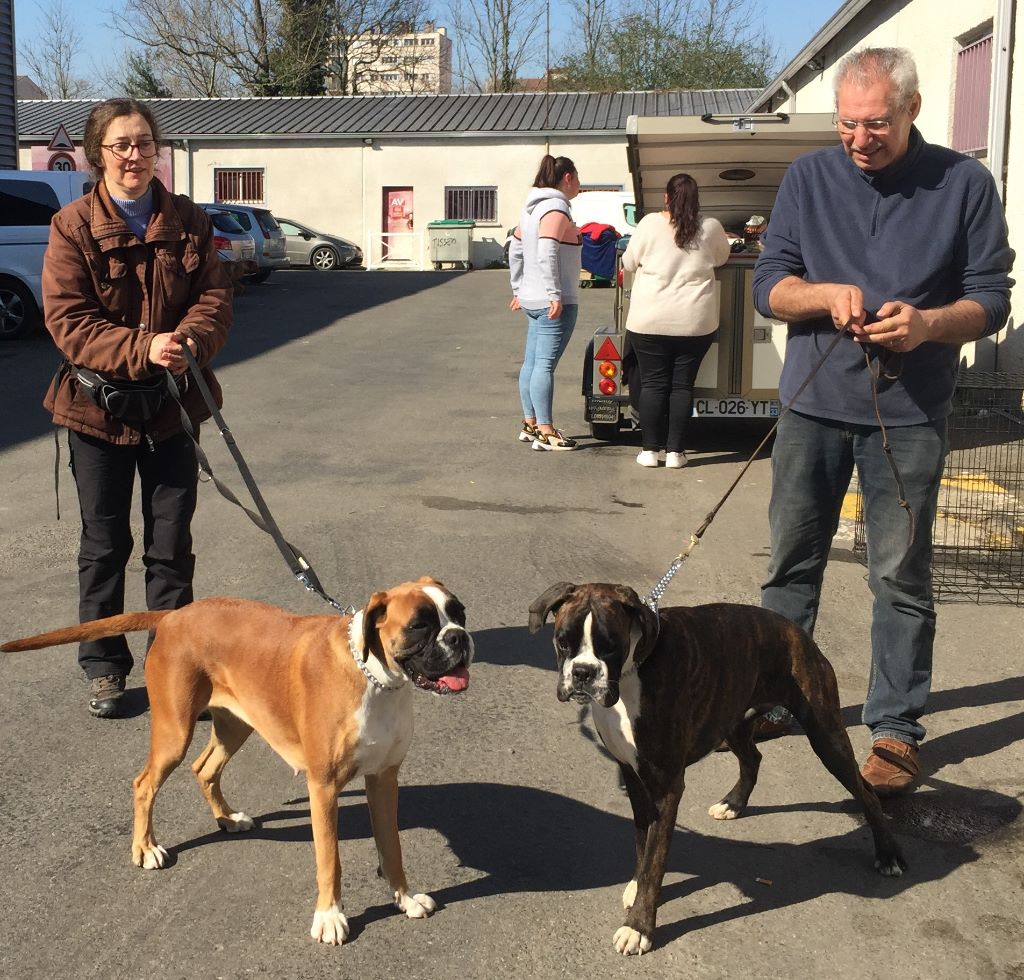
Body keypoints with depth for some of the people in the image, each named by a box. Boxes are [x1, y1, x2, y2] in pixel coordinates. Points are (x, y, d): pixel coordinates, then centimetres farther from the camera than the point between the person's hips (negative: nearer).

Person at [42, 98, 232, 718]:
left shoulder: (188, 222, 3)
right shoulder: (73, 226, -7)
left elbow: (216, 296, -2)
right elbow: (67, 319, -13)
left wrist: (191, 340, -24)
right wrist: (141, 349, -27)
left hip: (172, 402, 2)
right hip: (98, 404, -2)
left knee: (172, 541, 9)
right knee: (105, 543, 9)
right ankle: (104, 667, 21)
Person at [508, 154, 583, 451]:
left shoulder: (533, 208, 16)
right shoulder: (556, 209, -14)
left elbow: (515, 249, 20)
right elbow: (546, 254, -24)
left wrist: (519, 288, 24)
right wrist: (555, 295, -23)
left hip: (532, 300, 10)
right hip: (553, 303, -10)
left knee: (531, 363, 13)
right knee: (545, 365, -8)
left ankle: (530, 424, 21)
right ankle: (545, 432, -6)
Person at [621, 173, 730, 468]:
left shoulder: (650, 224, -4)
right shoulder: (710, 228, 1)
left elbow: (629, 263, 7)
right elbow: (722, 257, 20)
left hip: (649, 321, -1)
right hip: (695, 322, 1)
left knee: (652, 383, 5)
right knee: (682, 385, 6)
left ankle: (650, 449, 8)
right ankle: (675, 451, 7)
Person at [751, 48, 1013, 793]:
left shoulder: (964, 184, -2)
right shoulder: (809, 178, 3)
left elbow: (991, 299, -1)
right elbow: (769, 285, 2)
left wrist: (928, 323, -22)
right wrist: (825, 293, -19)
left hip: (909, 415, -2)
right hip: (814, 402, 2)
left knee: (902, 578, 2)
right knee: (793, 562, 12)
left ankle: (897, 728, 13)